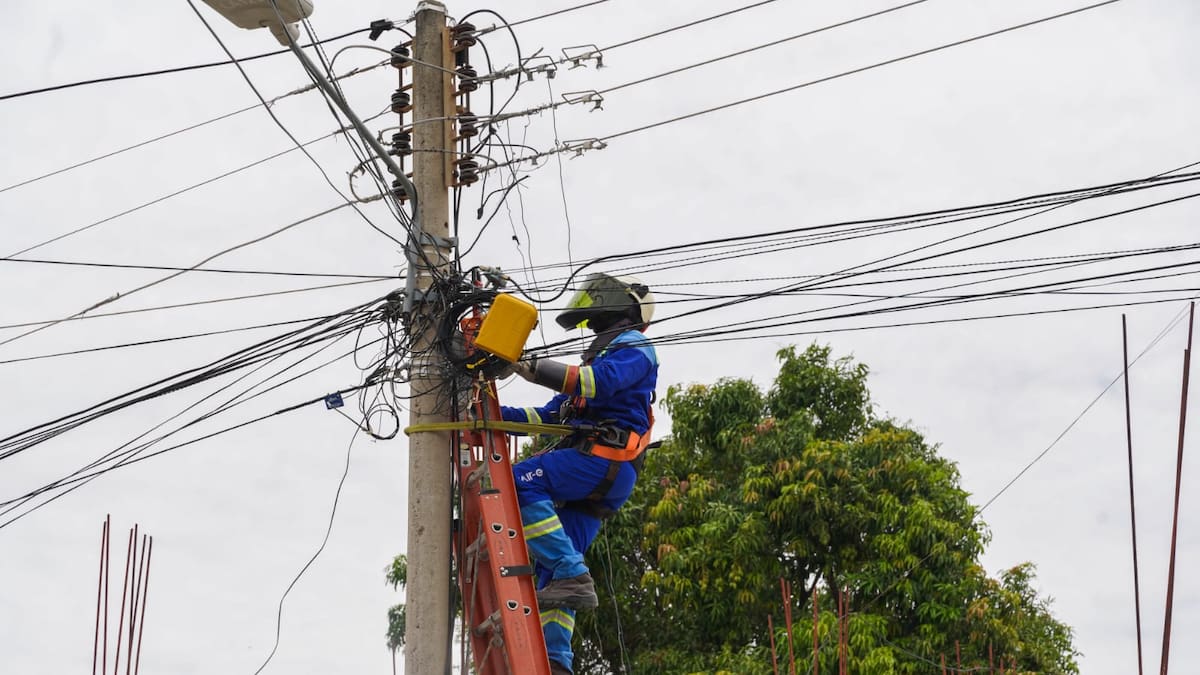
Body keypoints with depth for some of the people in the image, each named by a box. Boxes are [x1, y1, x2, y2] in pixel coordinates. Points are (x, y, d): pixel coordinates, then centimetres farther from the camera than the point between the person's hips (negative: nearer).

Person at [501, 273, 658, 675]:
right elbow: (552, 415, 32)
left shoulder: (632, 345, 7)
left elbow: (600, 381, -16)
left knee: (521, 483, -27)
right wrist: (495, 413, 24)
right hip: (598, 480, 9)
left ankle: (573, 577, -32)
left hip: (604, 458, -9)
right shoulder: (605, 354, 36)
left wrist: (537, 369, -23)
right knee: (552, 566, 1)